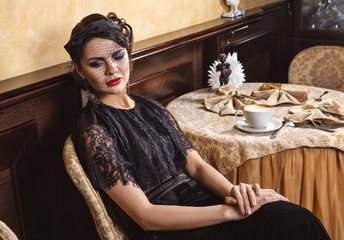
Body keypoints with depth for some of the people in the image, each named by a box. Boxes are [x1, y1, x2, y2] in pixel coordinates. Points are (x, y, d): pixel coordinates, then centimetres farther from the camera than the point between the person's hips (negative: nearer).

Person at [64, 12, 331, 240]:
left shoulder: (152, 108, 14)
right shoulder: (94, 131, -8)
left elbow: (197, 166, 9)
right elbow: (145, 216, -13)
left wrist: (234, 191, -13)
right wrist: (228, 211, -18)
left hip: (199, 200, 6)